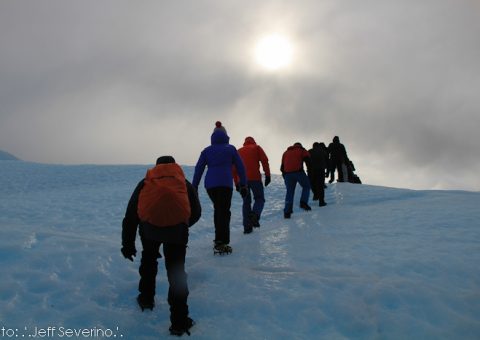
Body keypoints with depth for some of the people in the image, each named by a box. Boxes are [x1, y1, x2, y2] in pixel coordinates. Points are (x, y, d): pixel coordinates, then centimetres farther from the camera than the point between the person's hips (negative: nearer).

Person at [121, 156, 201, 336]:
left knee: (149, 259, 32)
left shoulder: (146, 182, 28)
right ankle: (179, 322, 13)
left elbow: (130, 215, 25)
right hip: (177, 227, -1)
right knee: (176, 271, 12)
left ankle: (146, 298, 47)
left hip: (149, 225, 2)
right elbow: (196, 212, 25)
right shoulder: (184, 182, 27)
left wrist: (128, 244, 31)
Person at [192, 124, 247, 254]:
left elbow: (198, 169, 10)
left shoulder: (206, 150, 15)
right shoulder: (231, 149, 11)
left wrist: (194, 187, 11)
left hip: (210, 184, 3)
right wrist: (243, 185, 12)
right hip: (225, 184, -3)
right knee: (224, 211, -4)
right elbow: (240, 167, 8)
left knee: (218, 209, 19)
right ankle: (221, 243, -11)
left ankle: (219, 238, 20)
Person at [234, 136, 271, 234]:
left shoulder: (239, 151, 23)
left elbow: (234, 168, 18)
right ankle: (255, 215, -20)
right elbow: (264, 160, -2)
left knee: (246, 202, 12)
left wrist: (236, 183, 19)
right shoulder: (256, 147, 14)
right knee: (259, 199, 9)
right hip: (255, 178, -3)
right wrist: (267, 175, -3)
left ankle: (247, 227, 4)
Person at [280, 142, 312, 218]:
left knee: (289, 192, 10)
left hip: (287, 173, 4)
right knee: (306, 186, 15)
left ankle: (287, 212, 5)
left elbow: (282, 166, 24)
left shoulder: (286, 152, 28)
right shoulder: (302, 150, 17)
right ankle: (303, 202, -6)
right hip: (298, 172, -4)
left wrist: (284, 175, 28)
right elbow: (308, 160, 1)